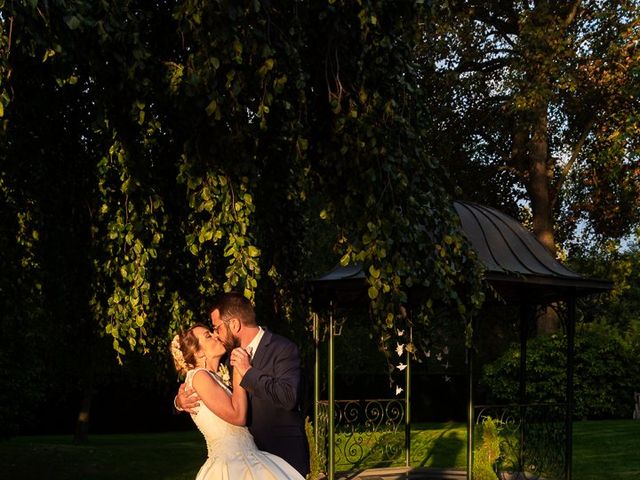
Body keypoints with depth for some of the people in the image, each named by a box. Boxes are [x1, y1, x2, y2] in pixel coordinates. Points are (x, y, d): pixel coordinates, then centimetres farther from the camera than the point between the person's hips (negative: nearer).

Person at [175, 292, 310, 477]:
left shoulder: (283, 349, -13)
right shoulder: (232, 354, 8)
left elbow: (288, 396, -27)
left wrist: (249, 372, -20)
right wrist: (181, 401, -9)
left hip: (284, 457, -6)